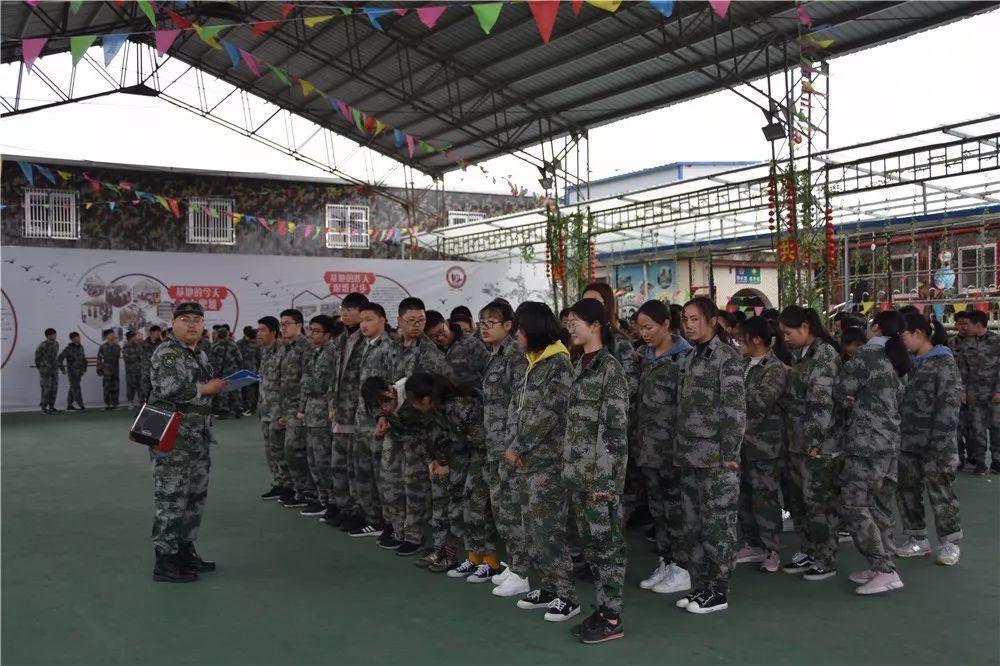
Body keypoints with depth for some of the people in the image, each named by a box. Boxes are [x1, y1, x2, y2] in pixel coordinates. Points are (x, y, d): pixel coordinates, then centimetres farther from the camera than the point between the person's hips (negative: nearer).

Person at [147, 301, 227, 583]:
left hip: (198, 438, 9)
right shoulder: (166, 353, -11)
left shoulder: (200, 355, 16)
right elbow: (170, 389, -26)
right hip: (172, 439, -9)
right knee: (172, 499, -5)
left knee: (195, 496, 14)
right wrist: (205, 389, -15)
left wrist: (216, 388, 6)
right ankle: (165, 561, 1)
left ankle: (185, 551, 25)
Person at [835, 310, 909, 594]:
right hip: (889, 441, 9)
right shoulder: (893, 359, 14)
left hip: (867, 442, -9)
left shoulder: (867, 354, -11)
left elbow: (840, 391, -9)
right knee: (879, 505, 11)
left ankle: (885, 570, -8)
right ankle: (882, 567, 14)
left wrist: (853, 403, 10)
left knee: (854, 505, -7)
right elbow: (895, 399, 18)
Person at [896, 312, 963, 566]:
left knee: (940, 492, 2)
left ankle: (950, 542, 16)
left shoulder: (944, 362, -9)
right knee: (907, 490, 10)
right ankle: (917, 539, 22)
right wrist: (899, 435, 11)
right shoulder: (910, 363, 13)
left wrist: (941, 443, -19)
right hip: (908, 440, 7)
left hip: (935, 442, -7)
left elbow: (949, 404, -14)